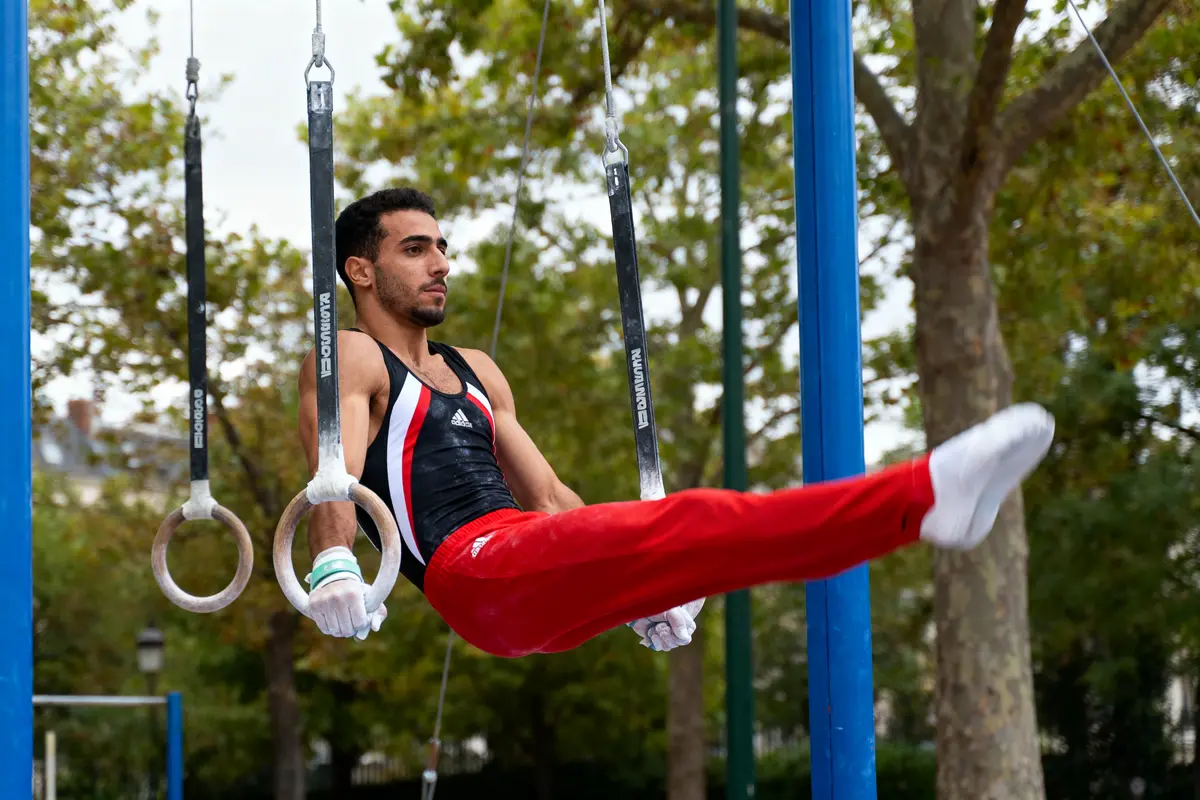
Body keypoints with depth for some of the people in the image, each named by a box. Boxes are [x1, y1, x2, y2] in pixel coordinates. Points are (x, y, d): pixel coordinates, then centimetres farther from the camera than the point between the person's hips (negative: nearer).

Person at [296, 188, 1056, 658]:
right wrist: (332, 565, -35)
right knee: (688, 524, -25)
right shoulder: (349, 360, 4)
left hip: (541, 584, 9)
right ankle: (927, 494, -38)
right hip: (475, 572, -9)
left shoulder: (475, 370, 29)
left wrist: (637, 590, 19)